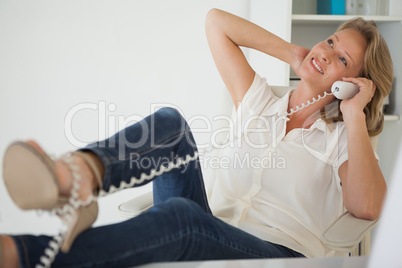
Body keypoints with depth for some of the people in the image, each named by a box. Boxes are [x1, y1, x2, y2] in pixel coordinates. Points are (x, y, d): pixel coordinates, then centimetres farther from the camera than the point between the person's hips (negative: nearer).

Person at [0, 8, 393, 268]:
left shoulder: (342, 138, 14)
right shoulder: (261, 104, 24)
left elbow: (366, 207, -9)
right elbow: (216, 22, 22)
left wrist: (355, 114, -1)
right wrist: (294, 55, 20)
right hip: (205, 236, 4)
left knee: (179, 215, -38)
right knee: (169, 122, -21)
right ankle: (77, 178, -52)